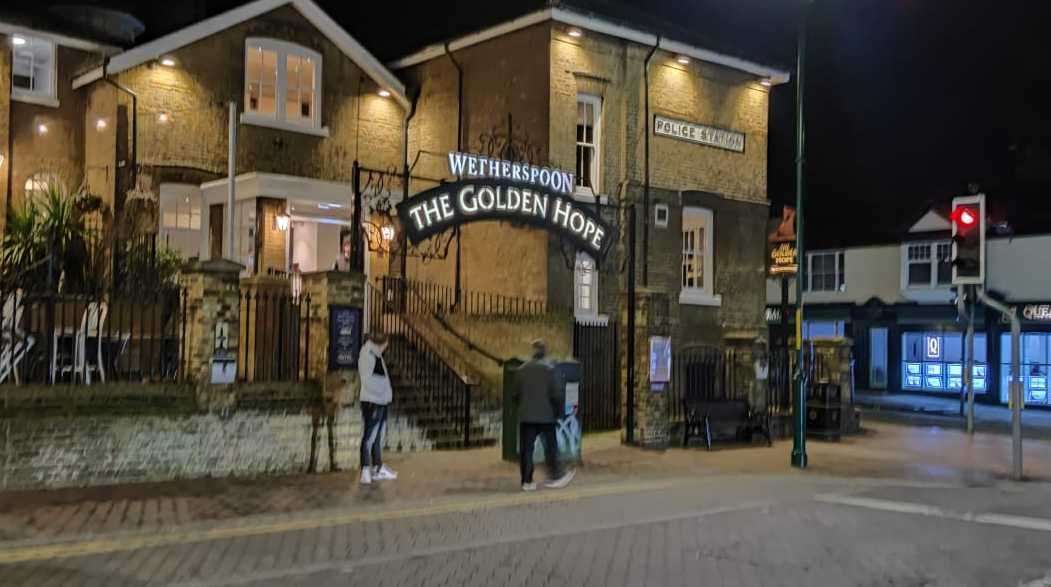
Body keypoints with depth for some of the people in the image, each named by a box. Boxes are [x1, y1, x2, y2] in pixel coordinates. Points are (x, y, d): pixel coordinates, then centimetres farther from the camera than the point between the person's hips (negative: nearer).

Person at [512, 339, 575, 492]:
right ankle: (553, 477, 11)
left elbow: (516, 394, 5)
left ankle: (527, 481, 5)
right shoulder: (548, 370, -8)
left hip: (526, 416, 3)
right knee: (550, 446, 9)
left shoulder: (522, 369, 2)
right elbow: (555, 394, -9)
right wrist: (558, 411, 5)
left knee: (526, 449, 5)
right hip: (545, 416, -3)